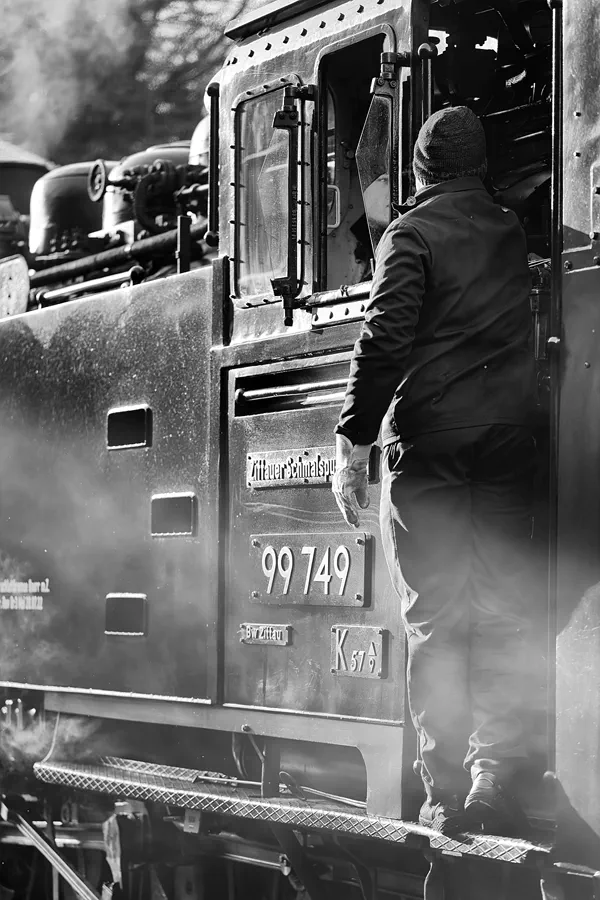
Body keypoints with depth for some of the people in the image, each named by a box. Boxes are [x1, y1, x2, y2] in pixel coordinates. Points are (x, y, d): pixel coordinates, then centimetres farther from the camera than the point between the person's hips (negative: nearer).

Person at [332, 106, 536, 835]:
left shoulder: (411, 234, -2)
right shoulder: (516, 231, 14)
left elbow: (385, 339, -10)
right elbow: (537, 333, 17)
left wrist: (352, 442, -9)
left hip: (428, 442, -3)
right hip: (511, 442, 3)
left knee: (434, 619, 0)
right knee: (505, 615, 7)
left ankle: (444, 792, 0)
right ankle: (495, 779, 3)